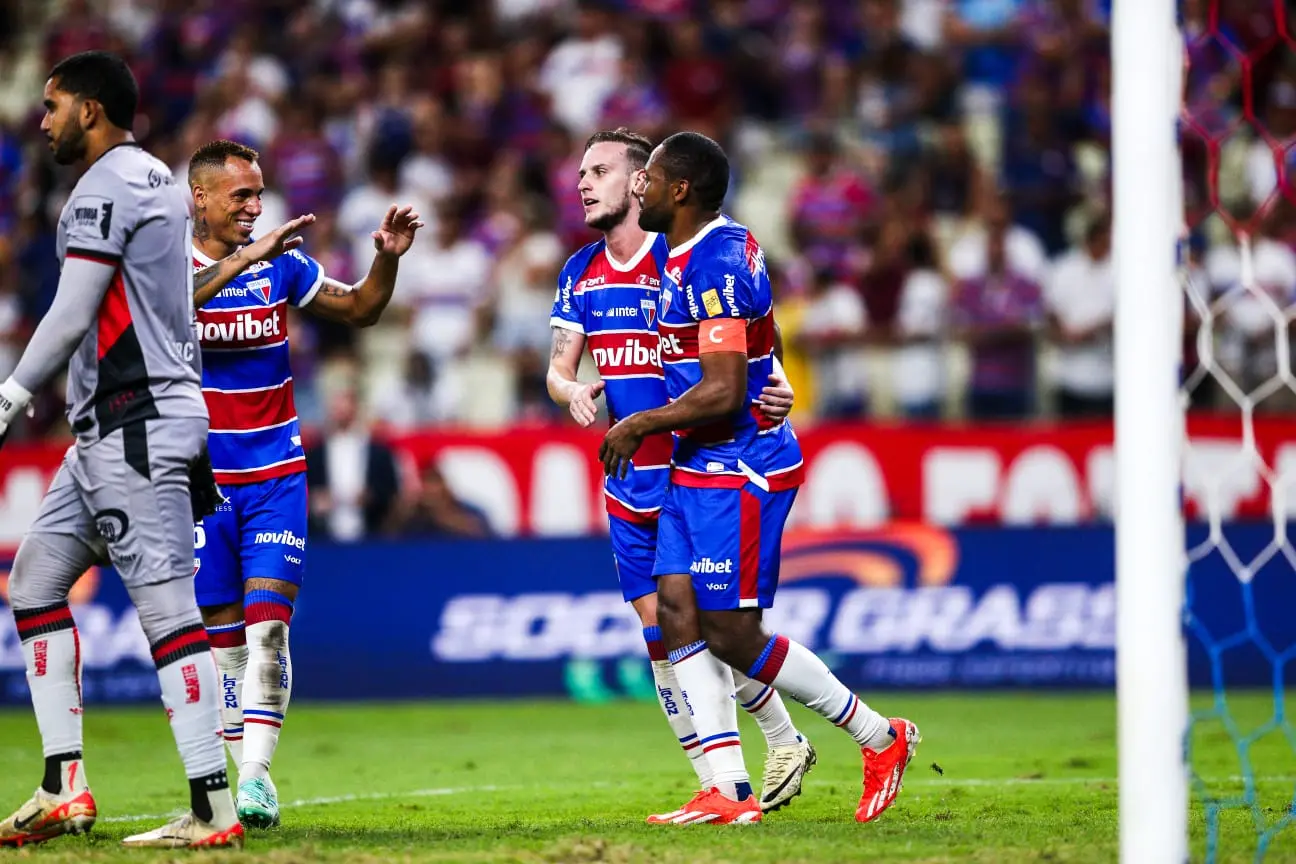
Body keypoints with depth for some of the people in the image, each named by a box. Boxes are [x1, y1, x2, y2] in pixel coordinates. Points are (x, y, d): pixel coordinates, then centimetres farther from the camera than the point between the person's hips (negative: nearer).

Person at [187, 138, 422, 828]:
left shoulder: (280, 266, 5)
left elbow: (358, 309, 15)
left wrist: (387, 258, -3)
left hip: (275, 476, 1)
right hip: (200, 480, -1)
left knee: (267, 623, -12)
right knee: (220, 633, 4)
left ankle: (255, 776, -16)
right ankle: (244, 771, 15)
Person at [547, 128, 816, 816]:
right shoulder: (581, 274, 9)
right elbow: (558, 369, 10)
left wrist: (777, 390, -32)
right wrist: (572, 391, -13)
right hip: (630, 485, 6)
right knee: (659, 630, 5)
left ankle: (785, 741, 14)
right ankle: (714, 784, 13)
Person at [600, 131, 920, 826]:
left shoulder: (713, 266, -20)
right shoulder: (708, 249, 13)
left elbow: (723, 392, -25)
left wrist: (638, 425, -14)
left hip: (737, 469, -10)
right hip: (700, 466, 10)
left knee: (730, 633, -6)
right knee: (677, 611, 2)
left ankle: (880, 737, 7)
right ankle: (729, 792, 0)